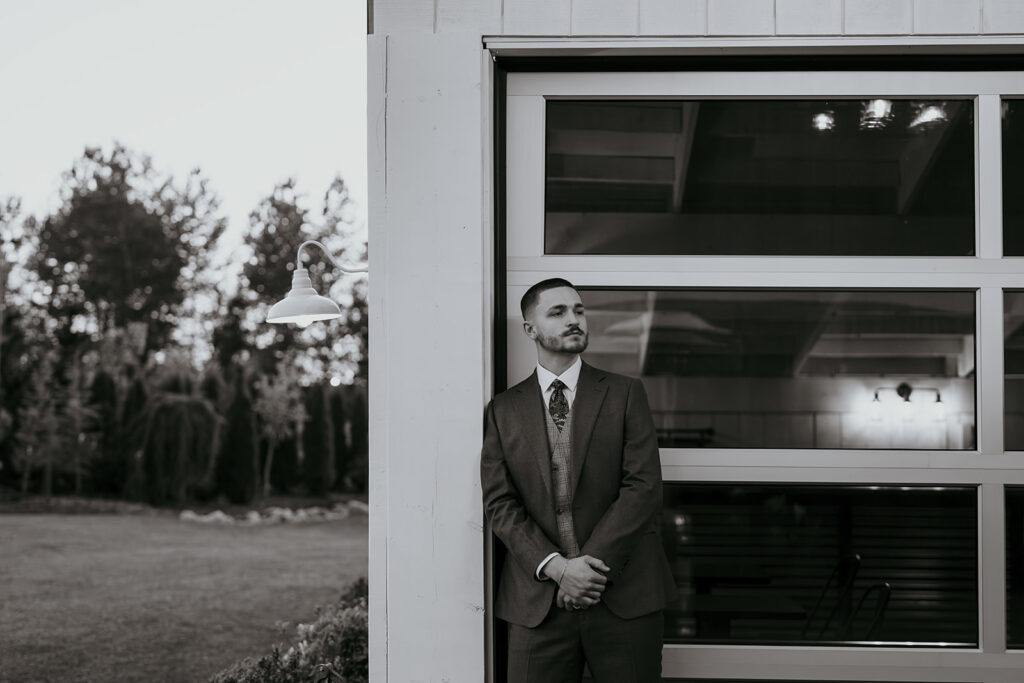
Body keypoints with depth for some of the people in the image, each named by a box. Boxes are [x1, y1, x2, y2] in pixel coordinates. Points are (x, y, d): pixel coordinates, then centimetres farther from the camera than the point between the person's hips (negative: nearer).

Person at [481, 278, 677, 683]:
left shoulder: (625, 394, 6)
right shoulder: (504, 410, 9)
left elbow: (643, 487, -4)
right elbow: (499, 503, 1)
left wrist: (592, 566, -13)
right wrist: (557, 567, -13)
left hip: (625, 595, 0)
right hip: (538, 600, 1)